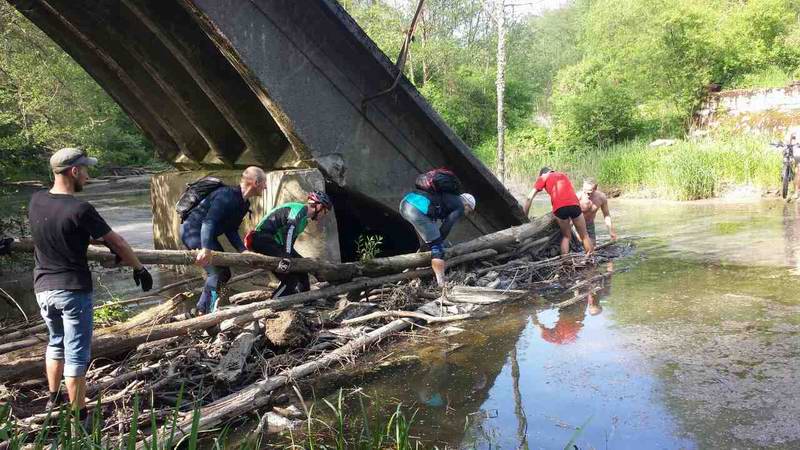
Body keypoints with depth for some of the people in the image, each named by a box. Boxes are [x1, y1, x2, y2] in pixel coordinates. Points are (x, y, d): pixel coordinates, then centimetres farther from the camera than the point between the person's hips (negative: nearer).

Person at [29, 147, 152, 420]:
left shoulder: (36, 201, -1)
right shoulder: (79, 209, -20)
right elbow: (117, 243, -12)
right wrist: (139, 268, 3)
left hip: (43, 288, 7)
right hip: (73, 291, -7)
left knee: (56, 343, 26)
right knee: (76, 355, 3)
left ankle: (53, 400, 40)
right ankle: (79, 418, 12)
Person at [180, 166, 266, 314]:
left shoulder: (243, 203, 5)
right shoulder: (227, 195, -25)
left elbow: (231, 230, 6)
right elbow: (209, 221, -37)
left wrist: (243, 251, -7)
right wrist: (206, 248, -50)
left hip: (206, 235, 10)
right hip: (193, 230, -10)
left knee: (223, 272, 12)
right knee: (217, 271, -19)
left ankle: (202, 310, 20)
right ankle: (209, 310, -13)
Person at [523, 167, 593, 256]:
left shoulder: (543, 177, 21)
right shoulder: (563, 175, 33)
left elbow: (529, 198, 13)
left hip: (559, 207, -2)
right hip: (574, 204, 2)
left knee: (566, 236, 16)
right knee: (584, 235, 14)